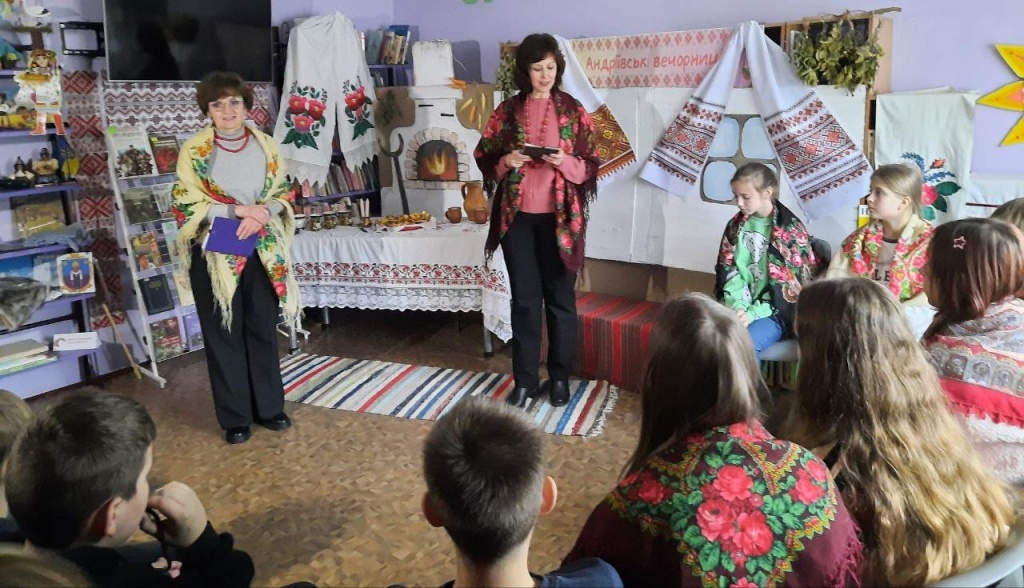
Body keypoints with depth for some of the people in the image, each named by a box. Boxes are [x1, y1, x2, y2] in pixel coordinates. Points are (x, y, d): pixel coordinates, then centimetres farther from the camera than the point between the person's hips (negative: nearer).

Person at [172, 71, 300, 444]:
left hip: (262, 251, 3)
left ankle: (269, 407, 25)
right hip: (215, 254, -2)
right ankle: (235, 418, 18)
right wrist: (237, 210, -18)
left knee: (263, 329, 11)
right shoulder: (194, 150, -4)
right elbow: (185, 203, -8)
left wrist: (262, 213, -14)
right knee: (224, 335, 5)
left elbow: (284, 192, 7)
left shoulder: (266, 146, 5)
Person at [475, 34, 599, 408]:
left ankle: (560, 377, 19)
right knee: (524, 299, 6)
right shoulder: (507, 110, 5)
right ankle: (525, 379, 15)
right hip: (518, 216, 1)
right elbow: (485, 159, 7)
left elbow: (590, 166, 1)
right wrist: (506, 162, -14)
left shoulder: (573, 110, 2)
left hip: (558, 217, -1)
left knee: (560, 298, 5)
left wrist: (565, 162, -19)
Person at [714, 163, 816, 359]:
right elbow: (729, 271, 7)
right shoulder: (736, 226, 9)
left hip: (775, 310, -4)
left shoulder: (791, 230, -5)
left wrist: (754, 313, -17)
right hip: (741, 307, 4)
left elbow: (788, 284, -8)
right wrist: (737, 306, -10)